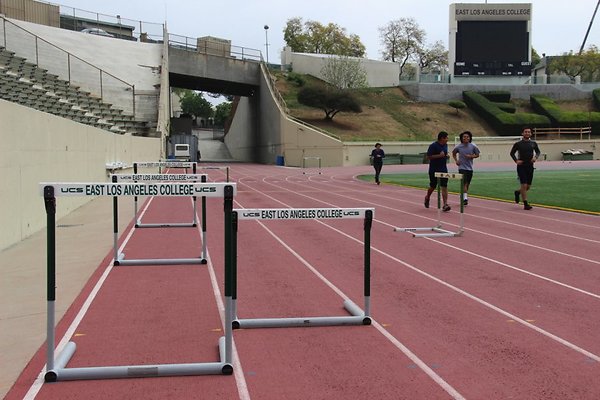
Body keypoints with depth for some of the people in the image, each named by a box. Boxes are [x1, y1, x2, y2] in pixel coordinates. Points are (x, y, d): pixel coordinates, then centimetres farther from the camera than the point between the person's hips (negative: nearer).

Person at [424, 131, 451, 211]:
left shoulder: (445, 145, 9)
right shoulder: (433, 146, -13)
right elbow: (428, 157, -17)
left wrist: (446, 156, 4)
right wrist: (439, 155, -23)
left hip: (443, 169, 5)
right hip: (434, 170, -5)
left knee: (444, 187, -6)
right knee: (433, 186, 9)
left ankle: (445, 205, -9)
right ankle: (427, 197, 39)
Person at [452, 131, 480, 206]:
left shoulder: (473, 146, -2)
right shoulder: (458, 147, -4)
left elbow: (477, 155, 9)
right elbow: (454, 153, 15)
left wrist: (471, 156, -10)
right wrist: (456, 160, 0)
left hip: (470, 168, 3)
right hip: (462, 167, -3)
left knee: (467, 184, 12)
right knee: (464, 183, -17)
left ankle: (464, 197, 29)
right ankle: (465, 198, -24)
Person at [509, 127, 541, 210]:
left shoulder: (533, 143, 5)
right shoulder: (518, 144, -3)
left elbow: (538, 151, 19)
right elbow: (512, 153, 8)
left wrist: (536, 157, -1)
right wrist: (516, 160, -7)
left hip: (530, 166, 4)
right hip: (521, 167, -4)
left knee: (528, 187, 8)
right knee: (524, 185, -11)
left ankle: (517, 192, 39)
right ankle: (525, 204, -4)